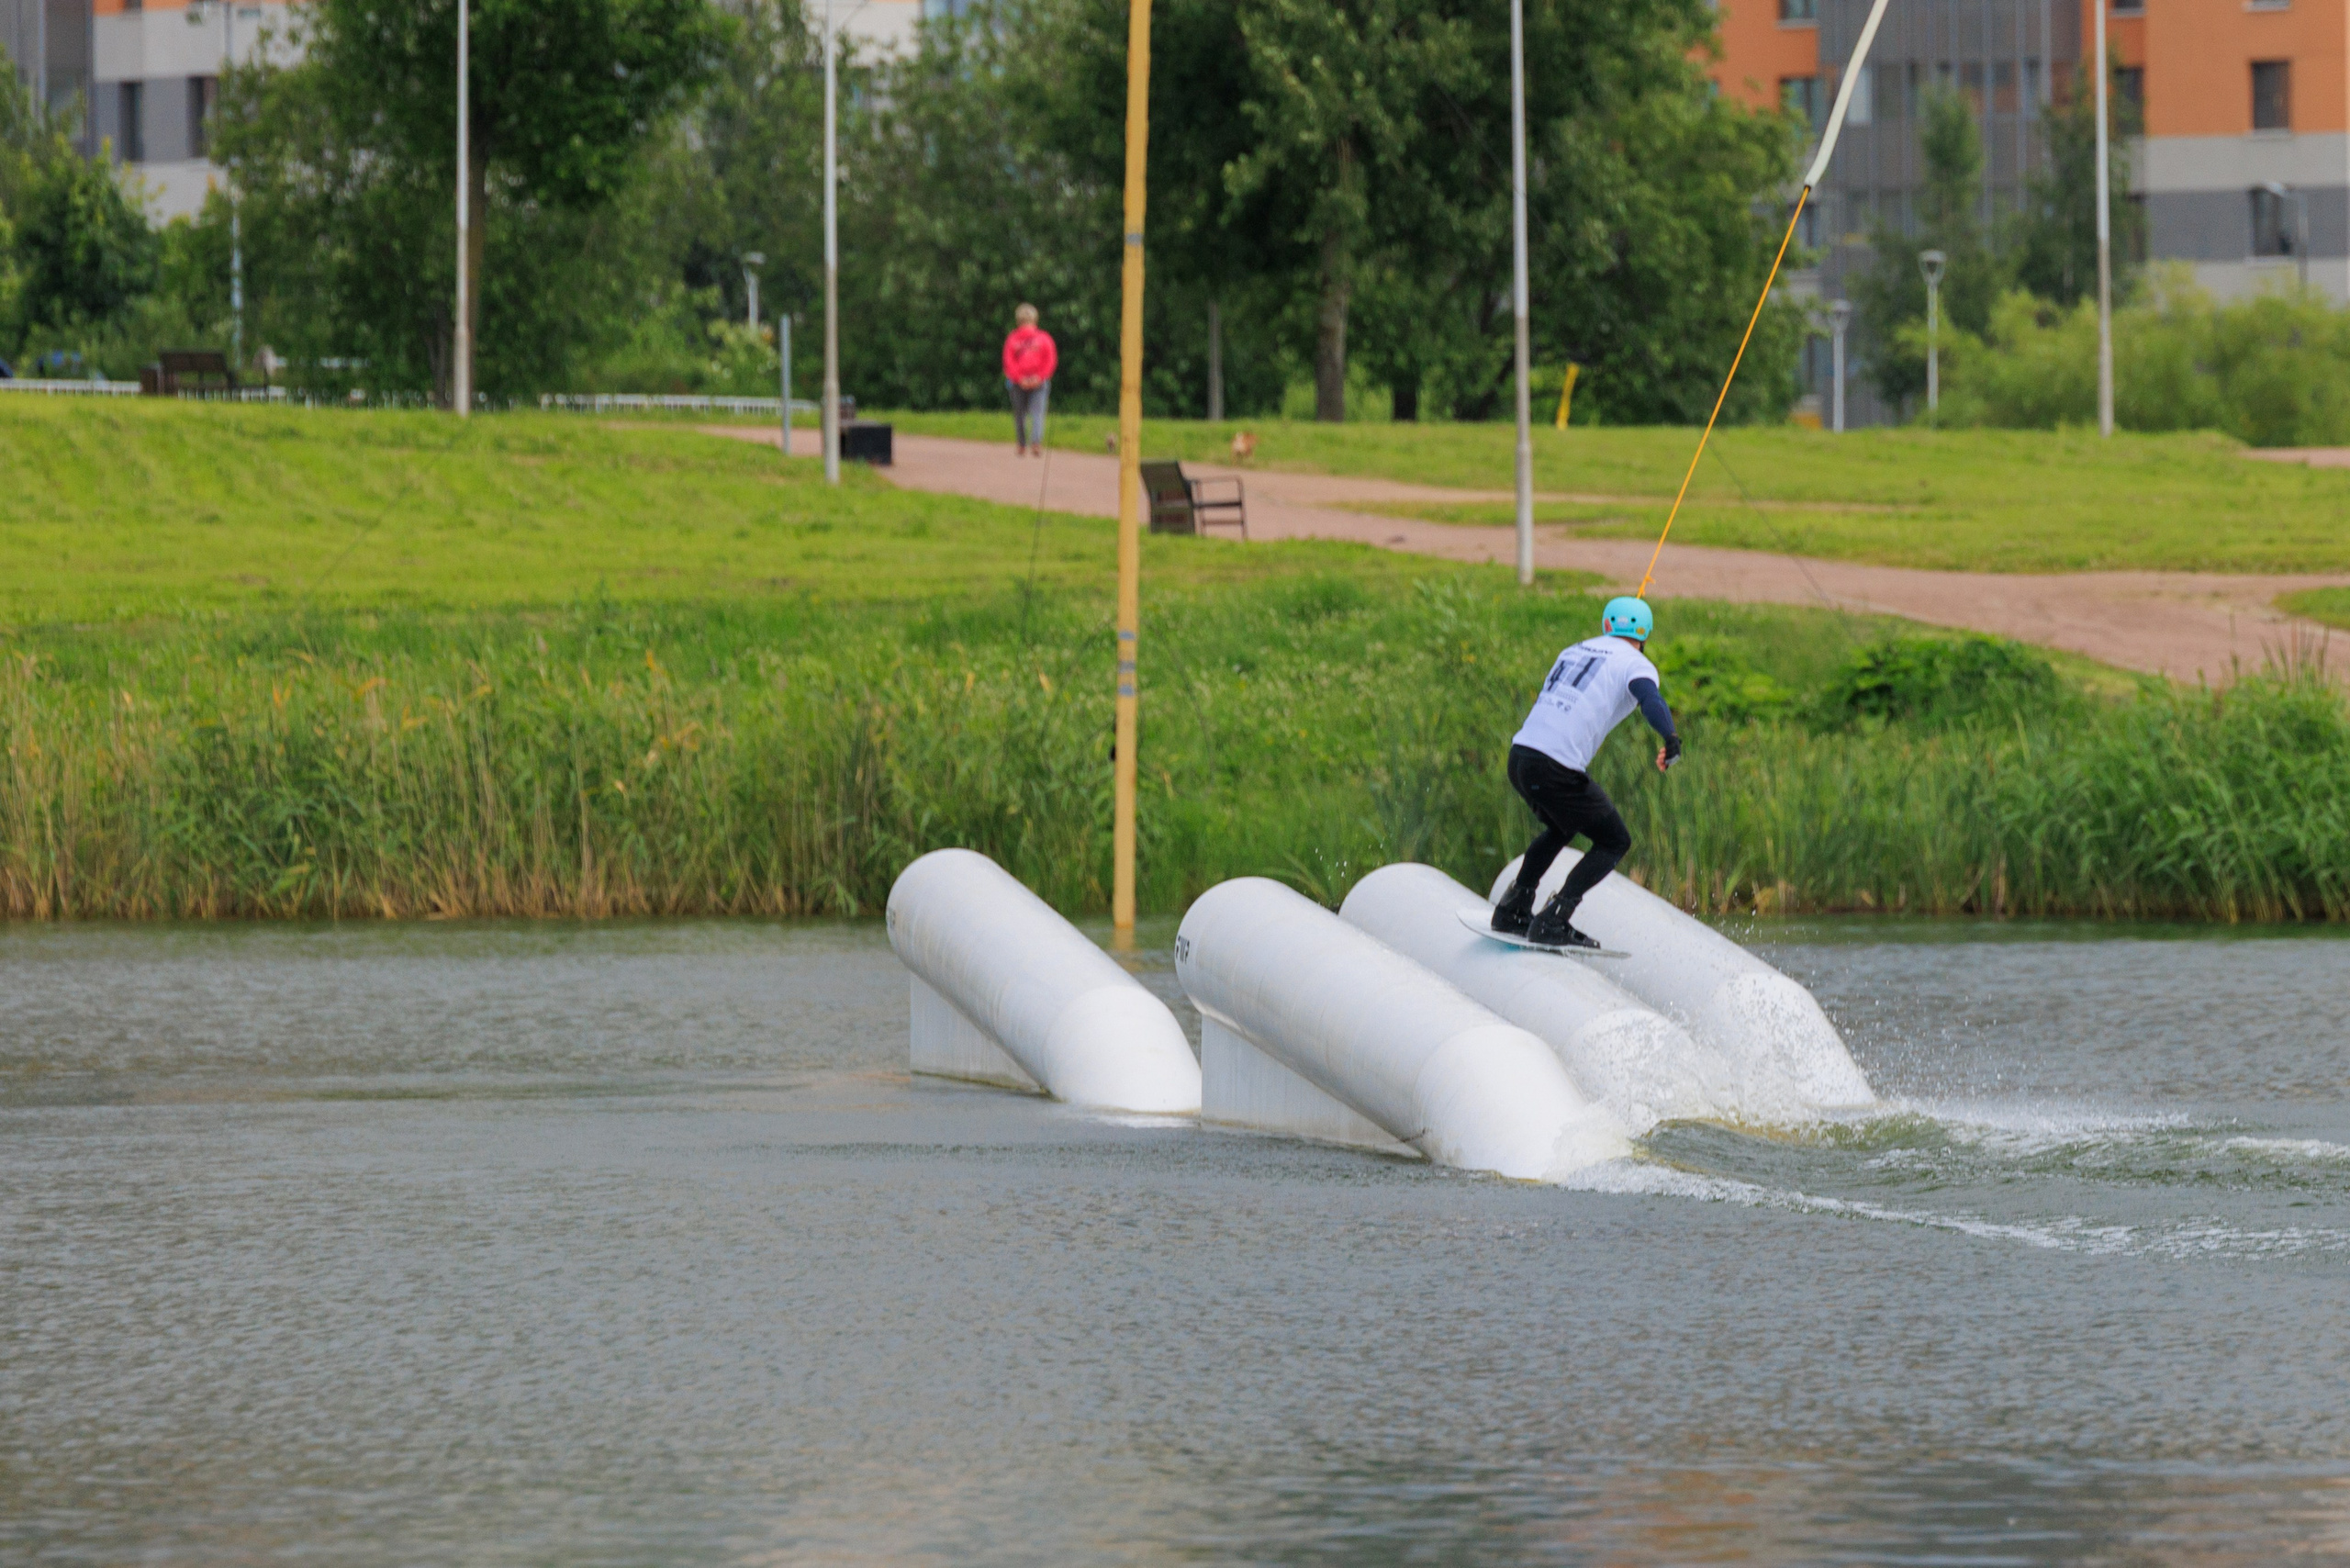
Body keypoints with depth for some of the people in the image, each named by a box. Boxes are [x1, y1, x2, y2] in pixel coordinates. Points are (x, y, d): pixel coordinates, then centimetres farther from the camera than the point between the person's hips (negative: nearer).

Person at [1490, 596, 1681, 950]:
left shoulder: (1575, 651, 23)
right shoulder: (1634, 664, 3)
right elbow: (1649, 697, -20)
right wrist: (1670, 738, -37)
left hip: (1519, 754, 7)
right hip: (1557, 770, -7)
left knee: (1561, 828, 33)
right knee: (1614, 841, 8)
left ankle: (1512, 910, 28)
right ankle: (1554, 921, -5)